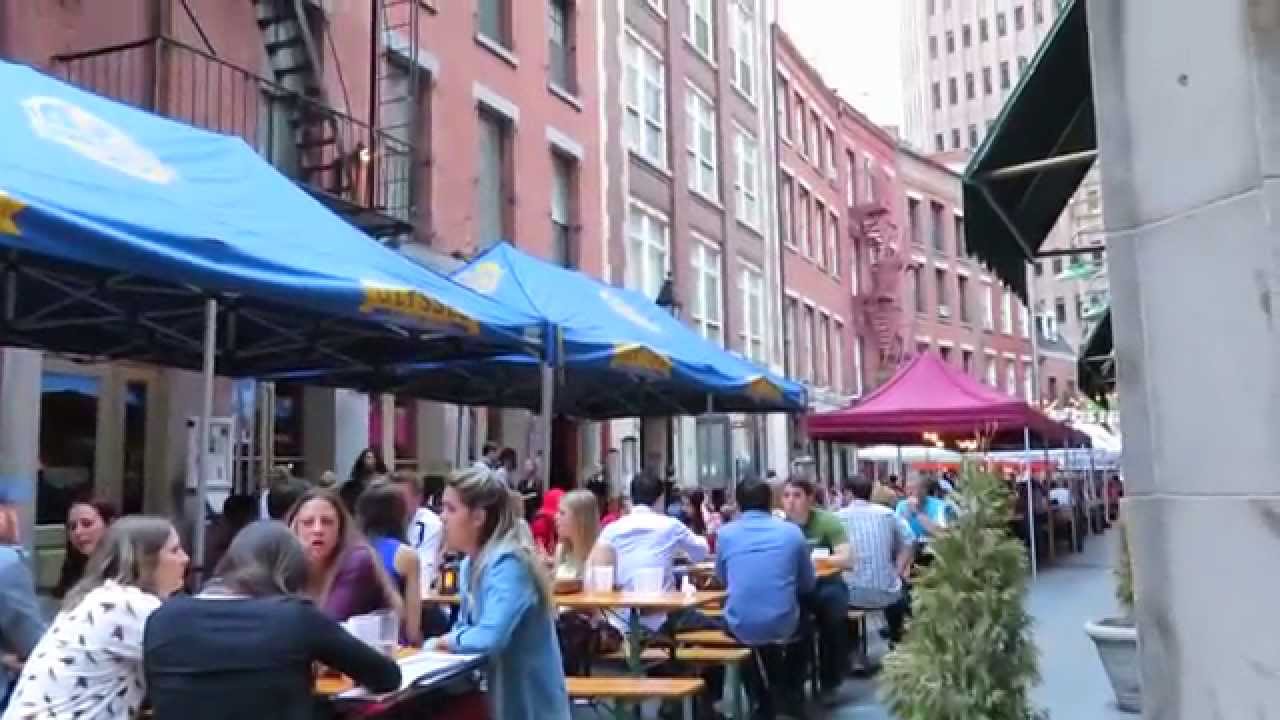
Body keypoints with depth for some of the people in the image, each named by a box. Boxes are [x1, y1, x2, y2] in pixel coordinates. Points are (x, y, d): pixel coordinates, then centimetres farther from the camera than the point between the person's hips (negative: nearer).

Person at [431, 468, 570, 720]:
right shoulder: (471, 563, 4)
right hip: (498, 694, 8)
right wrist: (445, 641, -9)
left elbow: (490, 637, -34)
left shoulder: (508, 564, -24)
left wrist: (447, 640, -15)